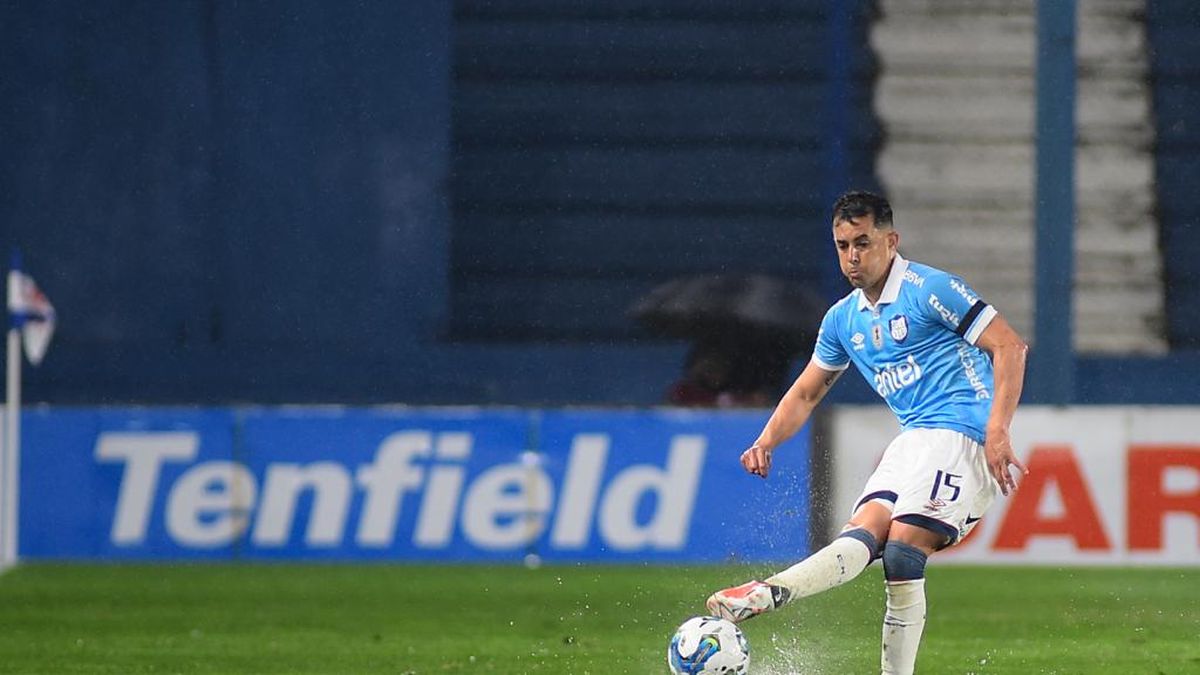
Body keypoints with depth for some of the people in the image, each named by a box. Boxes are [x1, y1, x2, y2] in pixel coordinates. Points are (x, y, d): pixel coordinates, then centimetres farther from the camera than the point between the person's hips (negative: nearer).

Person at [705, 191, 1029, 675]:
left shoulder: (929, 289, -6)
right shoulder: (843, 318, 17)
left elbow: (1009, 345, -11)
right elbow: (805, 393, 27)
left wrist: (997, 433, -19)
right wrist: (766, 443, 8)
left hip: (961, 433, -8)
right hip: (912, 442, 8)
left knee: (902, 552, -20)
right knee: (863, 535, -15)